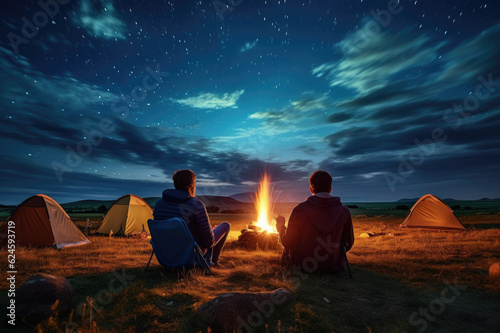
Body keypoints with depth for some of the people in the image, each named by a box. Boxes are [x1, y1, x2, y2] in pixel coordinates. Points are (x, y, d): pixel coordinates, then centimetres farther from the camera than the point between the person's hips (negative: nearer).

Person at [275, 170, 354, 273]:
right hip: (332, 266, 3)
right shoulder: (344, 212, -12)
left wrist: (281, 227, 7)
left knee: (287, 250, 29)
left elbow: (288, 243, -13)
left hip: (302, 266, -3)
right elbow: (348, 244, -1)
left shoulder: (299, 210, -20)